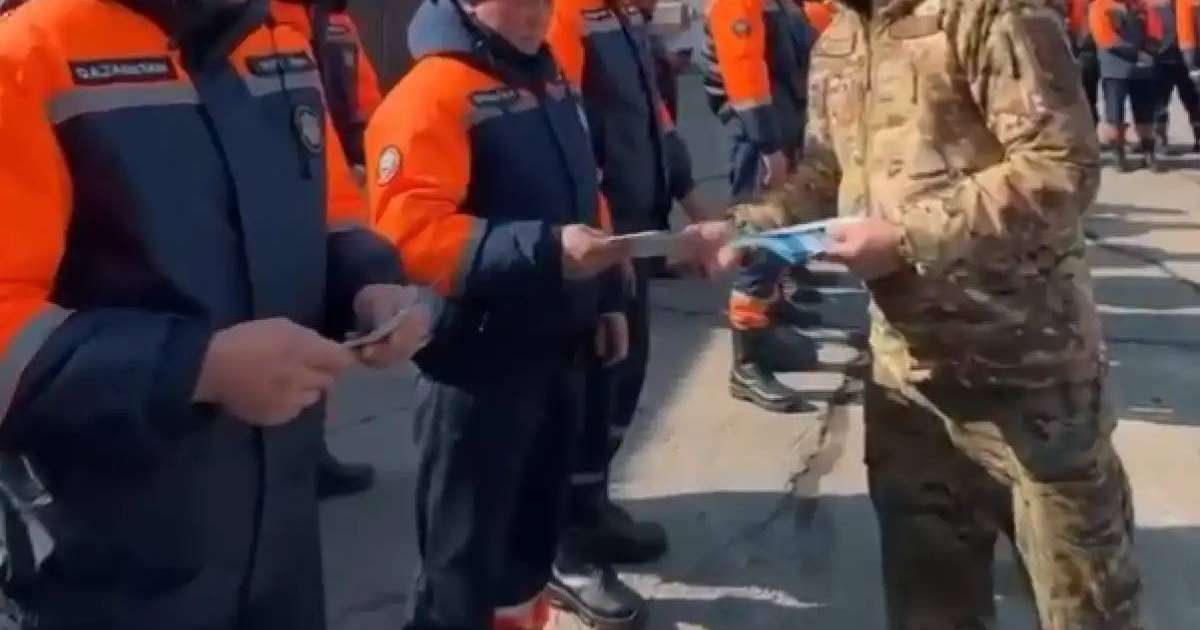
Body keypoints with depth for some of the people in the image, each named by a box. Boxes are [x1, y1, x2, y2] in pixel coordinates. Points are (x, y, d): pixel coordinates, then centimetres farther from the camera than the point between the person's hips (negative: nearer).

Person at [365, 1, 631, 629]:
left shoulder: (549, 79, 12)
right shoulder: (431, 93, -16)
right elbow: (410, 231, -26)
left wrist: (607, 297, 19)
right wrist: (546, 249, -32)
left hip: (558, 347, 8)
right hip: (478, 362, -8)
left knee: (535, 529, 22)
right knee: (465, 551, 3)